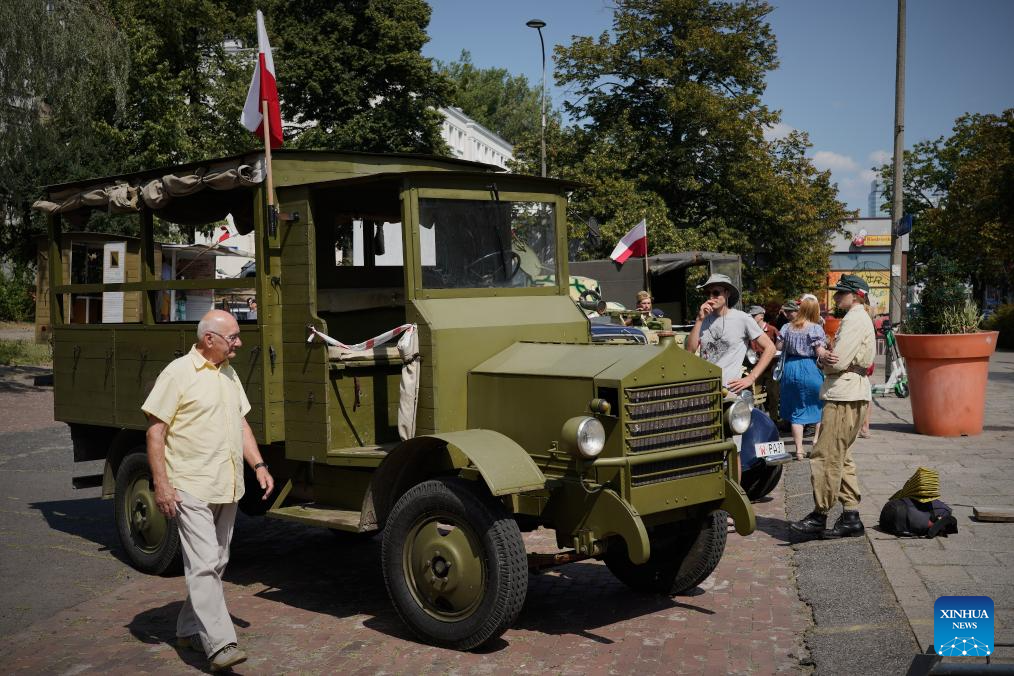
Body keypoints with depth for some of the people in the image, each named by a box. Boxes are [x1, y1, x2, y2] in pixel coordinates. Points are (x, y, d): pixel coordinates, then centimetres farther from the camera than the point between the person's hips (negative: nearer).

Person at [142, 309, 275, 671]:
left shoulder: (229, 374, 14)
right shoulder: (178, 373, -10)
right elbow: (155, 429, -11)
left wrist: (259, 465, 10)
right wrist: (161, 484, -16)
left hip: (227, 488, 8)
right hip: (191, 488, -8)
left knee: (216, 564, 14)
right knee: (204, 565, -11)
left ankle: (188, 630, 27)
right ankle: (220, 645, -12)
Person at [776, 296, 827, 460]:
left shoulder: (787, 327, 2)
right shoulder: (816, 329, -10)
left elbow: (778, 347, 7)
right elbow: (821, 352, -15)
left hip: (790, 368, 4)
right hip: (811, 369, -4)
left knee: (796, 410, 8)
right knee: (819, 406, 16)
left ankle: (799, 449, 7)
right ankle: (817, 439, 9)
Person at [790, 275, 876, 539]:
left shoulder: (855, 319, -12)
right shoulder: (858, 319, 21)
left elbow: (838, 363, -19)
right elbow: (838, 359, 17)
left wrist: (823, 358, 2)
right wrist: (825, 356, -6)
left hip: (845, 397, -11)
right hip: (850, 395, 11)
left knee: (826, 457, -8)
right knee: (841, 458, 13)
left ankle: (819, 515, -4)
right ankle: (851, 516, 15)